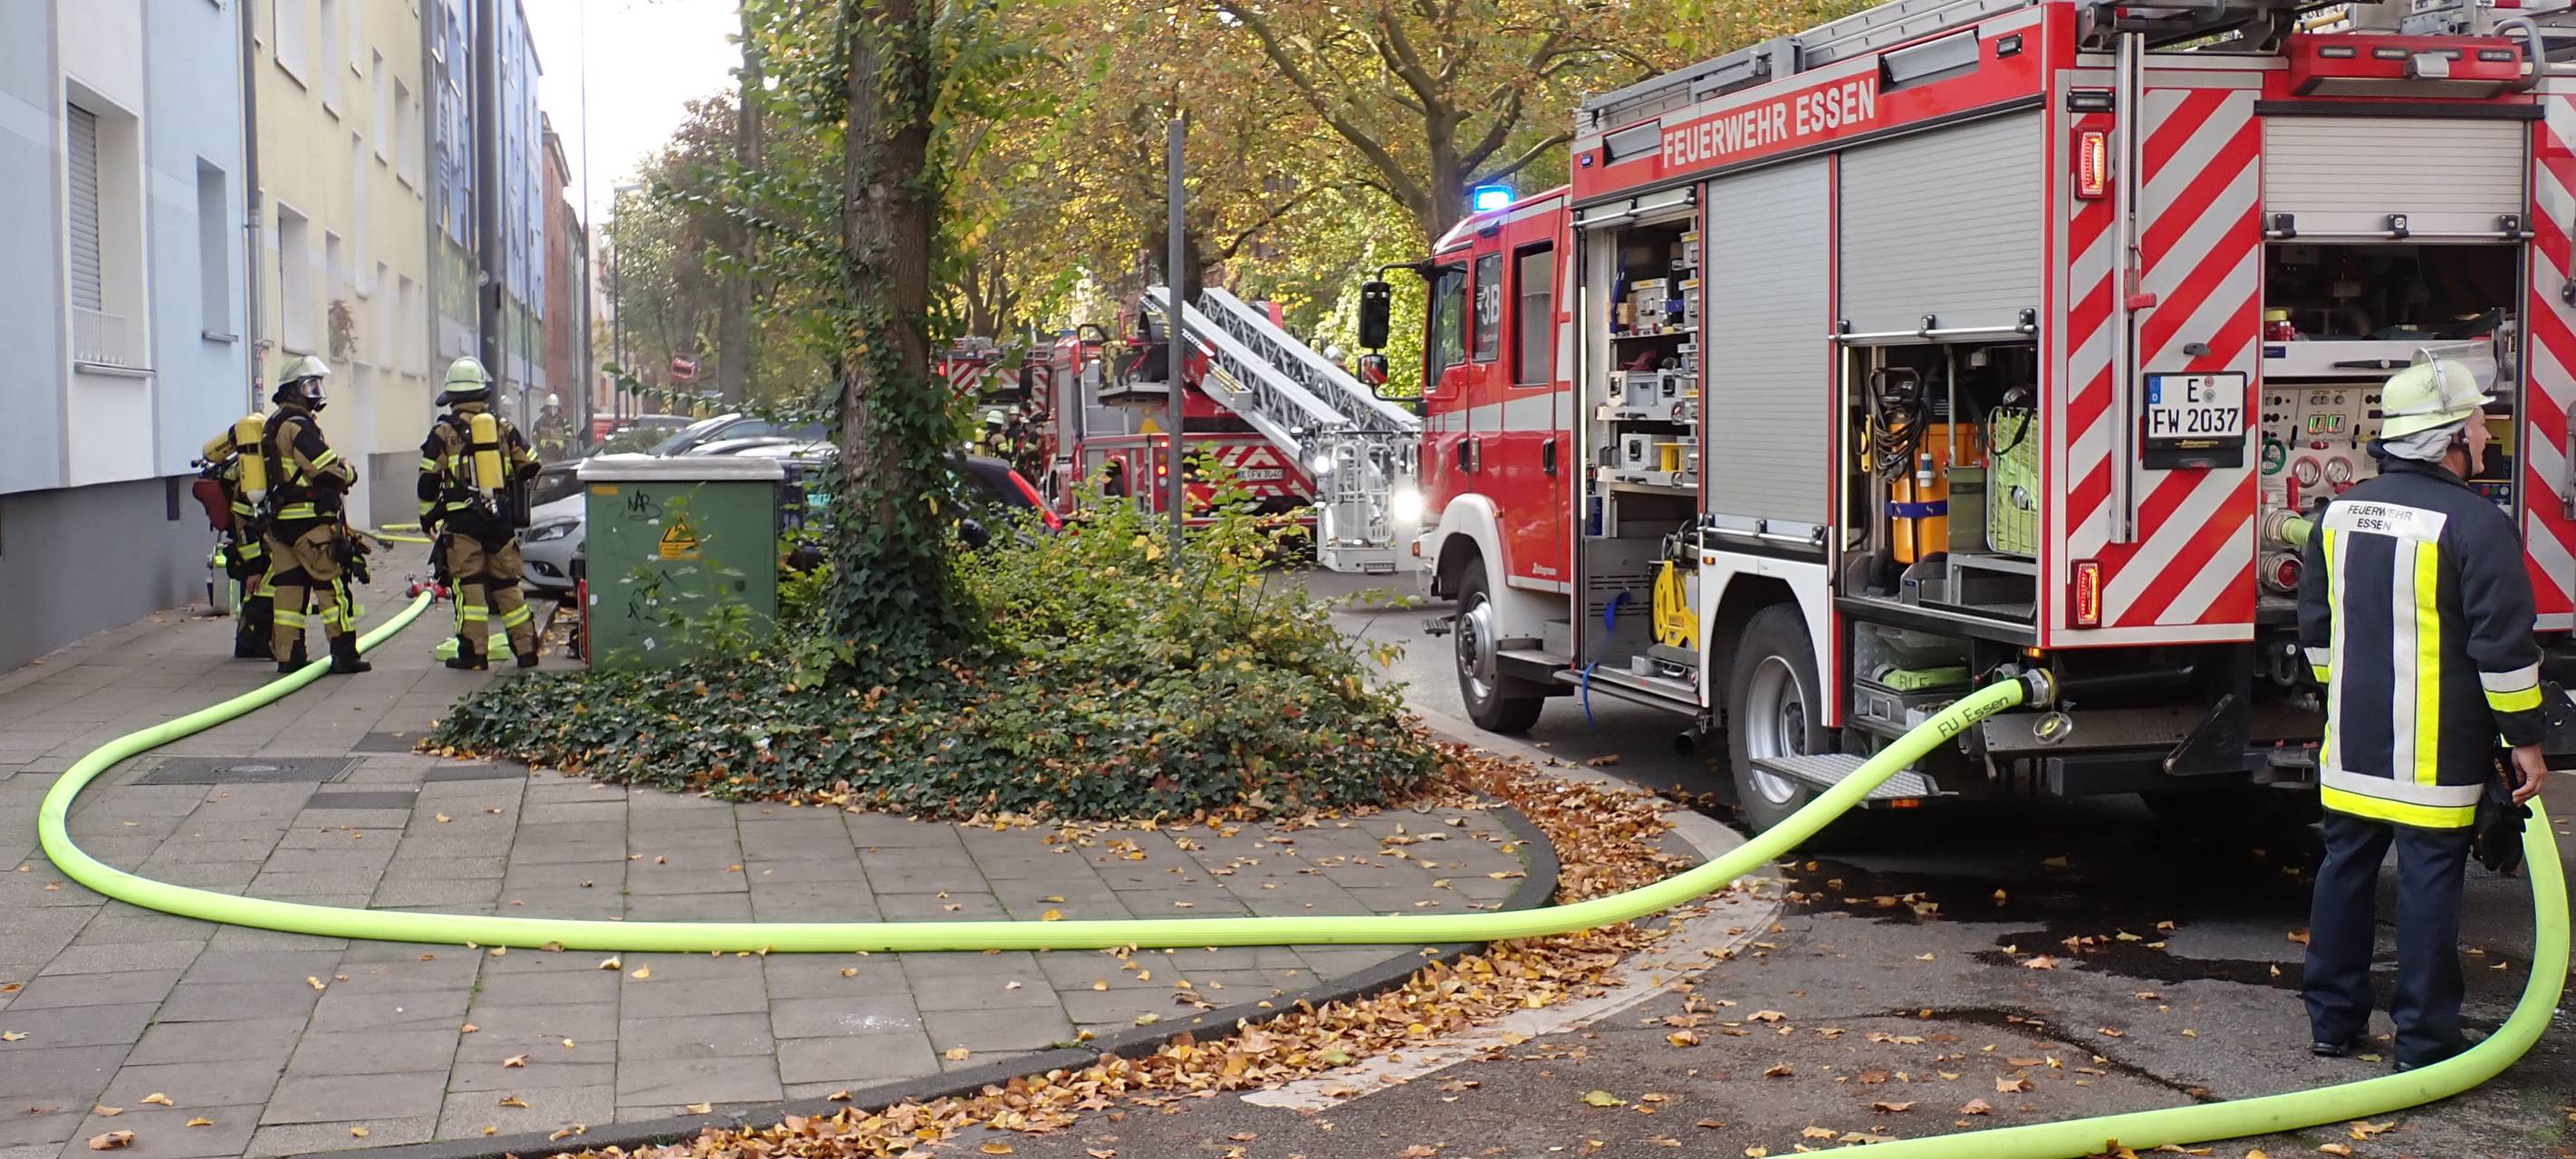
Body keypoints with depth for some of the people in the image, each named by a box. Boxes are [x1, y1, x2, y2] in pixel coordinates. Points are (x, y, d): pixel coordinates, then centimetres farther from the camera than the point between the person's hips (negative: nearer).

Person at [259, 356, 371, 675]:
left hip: (280, 520, 10)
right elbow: (328, 469, -18)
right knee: (333, 584, -5)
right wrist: (350, 474, 1)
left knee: (287, 585, 9)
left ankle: (287, 654, 11)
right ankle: (344, 654, -5)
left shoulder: (273, 425, 17)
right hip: (310, 520, -10)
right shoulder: (299, 425, -14)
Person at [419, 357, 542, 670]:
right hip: (501, 518, 3)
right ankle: (526, 648, 11)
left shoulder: (443, 432, -3)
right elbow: (530, 467, 11)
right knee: (507, 584, 11)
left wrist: (427, 517, 11)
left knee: (469, 585, -1)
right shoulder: (504, 427, 6)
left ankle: (473, 654, -3)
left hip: (462, 521, -3)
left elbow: (429, 481, -2)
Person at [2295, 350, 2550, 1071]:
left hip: (2352, 745, 6)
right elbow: (2503, 646, -14)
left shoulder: (2341, 513, 7)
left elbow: (2316, 627, 16)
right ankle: (2424, 1039, 6)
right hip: (2435, 755, -6)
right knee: (2429, 883, 0)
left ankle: (2332, 1019, 21)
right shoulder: (2474, 524, -14)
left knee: (2346, 869, 13)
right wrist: (2524, 738, -5)